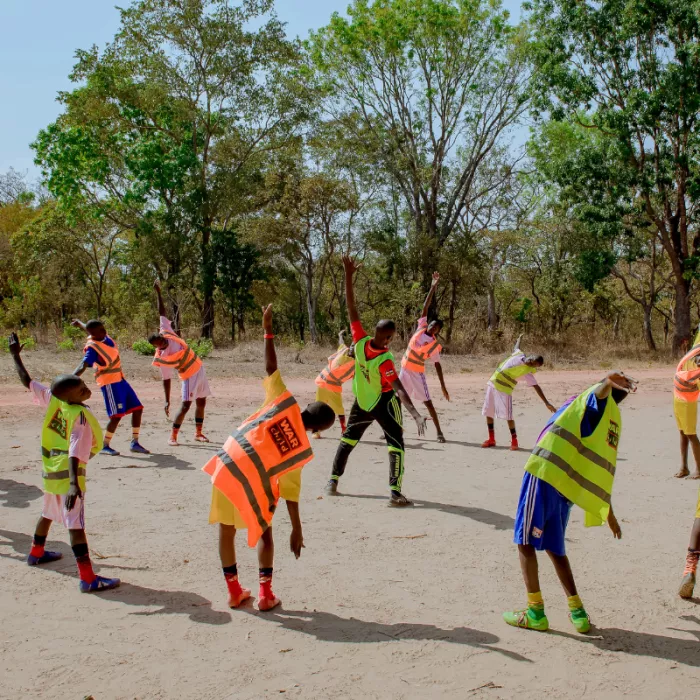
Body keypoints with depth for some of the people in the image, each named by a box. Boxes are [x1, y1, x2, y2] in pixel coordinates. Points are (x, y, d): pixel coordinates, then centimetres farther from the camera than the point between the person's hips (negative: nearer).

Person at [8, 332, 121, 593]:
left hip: (50, 471, 9)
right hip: (68, 474, -8)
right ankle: (88, 579, -12)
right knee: (75, 525, -11)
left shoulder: (52, 399, -3)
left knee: (48, 513, 29)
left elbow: (27, 381, 6)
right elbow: (75, 453, -29)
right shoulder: (81, 417, -21)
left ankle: (36, 552, 50)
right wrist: (73, 483, -35)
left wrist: (15, 354, 16)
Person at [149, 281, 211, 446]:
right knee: (186, 406, -14)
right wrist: (167, 401, -19)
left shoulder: (166, 331, -9)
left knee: (201, 402, 11)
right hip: (189, 376, -6)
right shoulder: (161, 358, -20)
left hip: (199, 368, 6)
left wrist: (158, 293, -4)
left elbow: (162, 312, -3)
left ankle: (198, 433, 24)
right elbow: (166, 379, -18)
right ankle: (173, 436, -4)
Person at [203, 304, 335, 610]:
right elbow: (291, 491, 1)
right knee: (264, 532, 21)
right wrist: (297, 530, 9)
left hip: (226, 467, 2)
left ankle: (235, 592, 23)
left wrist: (268, 330, 9)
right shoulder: (304, 450, 2)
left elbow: (270, 367, 1)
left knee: (226, 529, 17)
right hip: (254, 485, -2)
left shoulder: (285, 403, 3)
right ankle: (266, 594, 15)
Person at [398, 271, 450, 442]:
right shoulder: (421, 327, 0)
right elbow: (425, 307, -2)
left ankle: (439, 432, 0)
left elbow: (437, 365, -5)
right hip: (404, 369, 5)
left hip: (417, 373, -5)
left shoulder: (435, 346, -9)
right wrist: (433, 287, -6)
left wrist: (443, 386, -8)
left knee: (427, 402, -5)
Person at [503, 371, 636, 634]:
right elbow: (602, 472, 25)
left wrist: (609, 381, -49)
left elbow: (602, 391, -24)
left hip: (544, 474, -7)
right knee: (554, 547, 19)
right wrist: (609, 514, 36)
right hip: (567, 488, 7)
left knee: (525, 541, 2)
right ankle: (578, 612, 17)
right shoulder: (614, 421, 21)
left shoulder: (597, 399, 4)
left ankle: (536, 613, 5)